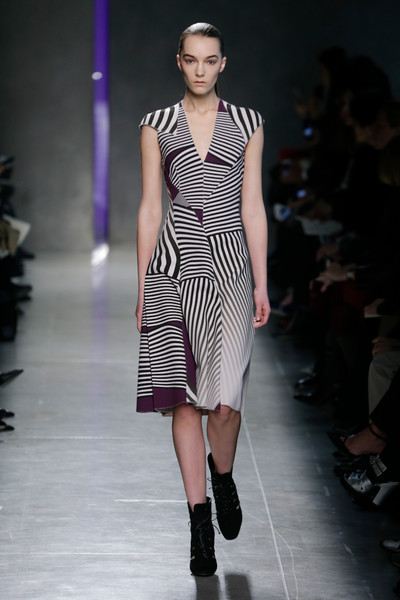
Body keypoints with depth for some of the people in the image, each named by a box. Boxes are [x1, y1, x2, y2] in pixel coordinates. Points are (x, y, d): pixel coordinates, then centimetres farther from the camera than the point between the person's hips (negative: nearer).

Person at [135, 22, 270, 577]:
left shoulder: (247, 125, 7)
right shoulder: (157, 126, 7)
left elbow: (253, 207, 6)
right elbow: (150, 209, 7)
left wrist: (261, 284, 2)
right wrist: (142, 288, 5)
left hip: (231, 265, -1)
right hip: (174, 264, 1)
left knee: (225, 397, -12)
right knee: (185, 396, -2)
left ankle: (222, 475, 20)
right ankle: (200, 519, 7)